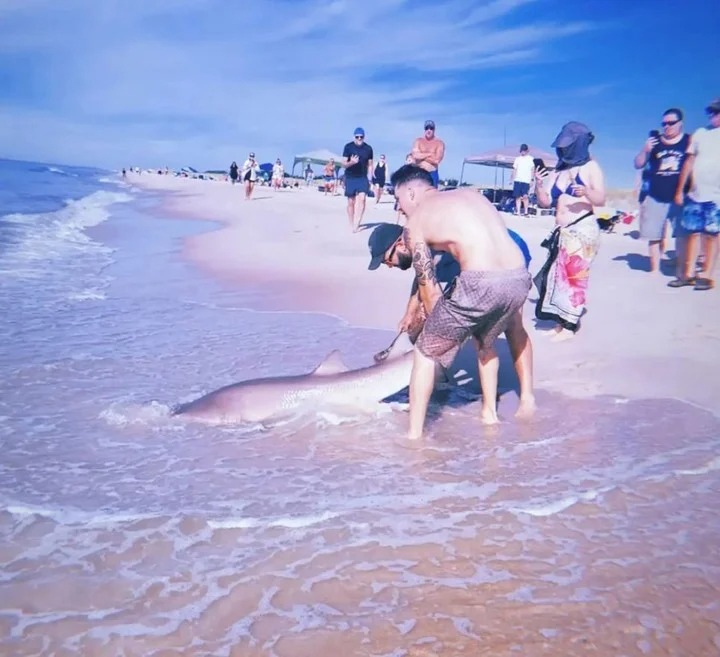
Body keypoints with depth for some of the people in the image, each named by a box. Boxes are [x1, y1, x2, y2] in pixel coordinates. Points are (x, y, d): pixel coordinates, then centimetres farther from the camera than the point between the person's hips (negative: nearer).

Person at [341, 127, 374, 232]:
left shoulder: (368, 148, 1)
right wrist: (351, 162, -26)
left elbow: (370, 165, 9)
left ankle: (356, 224, -19)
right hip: (350, 178, 0)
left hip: (363, 178, 1)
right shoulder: (348, 147, -4)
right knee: (351, 202, 4)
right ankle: (352, 225, 17)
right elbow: (343, 164, -6)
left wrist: (369, 179, 3)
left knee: (362, 199, -17)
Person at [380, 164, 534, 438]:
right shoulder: (470, 194, 25)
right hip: (519, 278, 7)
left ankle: (414, 434, 14)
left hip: (480, 283, -7)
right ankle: (489, 411, 43)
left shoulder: (415, 221, 8)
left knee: (426, 351, 13)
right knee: (485, 339, 34)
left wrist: (438, 327, 22)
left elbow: (429, 288, 7)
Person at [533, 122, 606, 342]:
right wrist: (539, 185, -6)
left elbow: (601, 199, -10)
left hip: (582, 230, -7)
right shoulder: (559, 171, 15)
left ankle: (570, 325, -9)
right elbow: (545, 202, 12)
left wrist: (586, 192, -30)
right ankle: (561, 321, 11)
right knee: (558, 275, 4)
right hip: (562, 232, 7)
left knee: (574, 275, -11)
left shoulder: (590, 167, -1)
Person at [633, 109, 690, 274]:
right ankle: (654, 269, 11)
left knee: (682, 235, -1)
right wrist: (645, 150, -10)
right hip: (655, 198, 2)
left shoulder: (689, 141, 1)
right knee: (654, 236, 2)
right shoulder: (654, 141, 7)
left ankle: (681, 270, 8)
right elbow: (638, 165, 9)